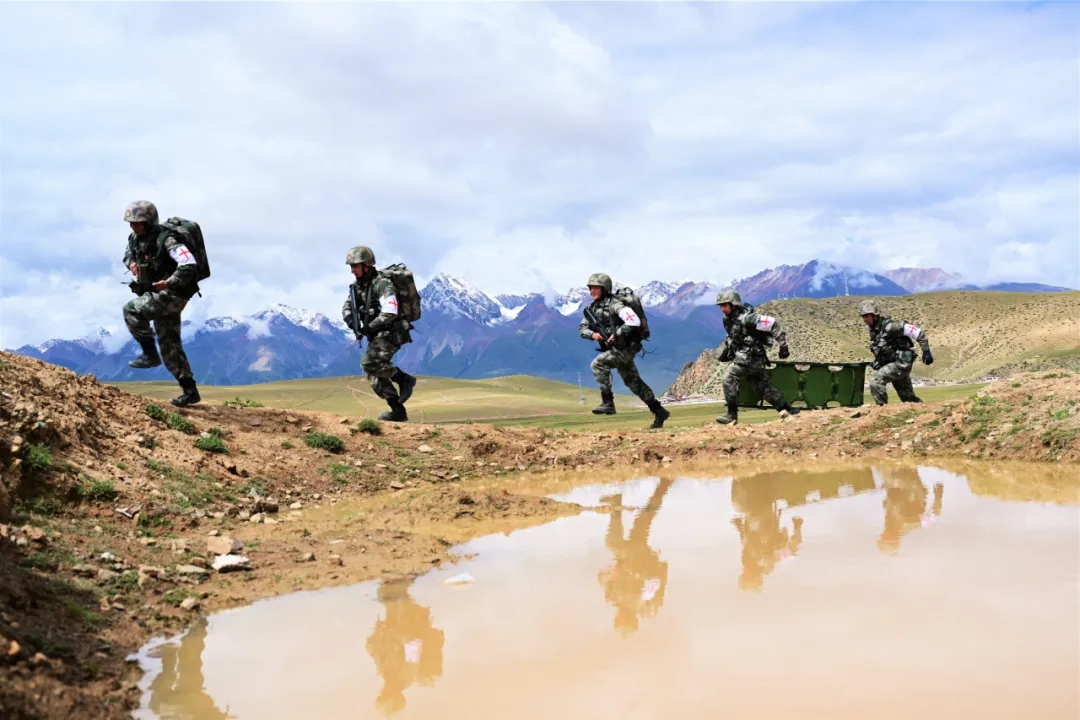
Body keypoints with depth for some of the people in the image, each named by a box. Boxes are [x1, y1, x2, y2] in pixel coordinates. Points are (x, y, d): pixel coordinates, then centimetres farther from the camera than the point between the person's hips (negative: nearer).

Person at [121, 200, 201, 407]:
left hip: (173, 294, -9)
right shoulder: (135, 238, 4)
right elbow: (128, 253, 26)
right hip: (158, 295, 9)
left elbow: (189, 265, -32)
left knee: (131, 310, -22)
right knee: (169, 345, 10)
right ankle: (190, 391, 15)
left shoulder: (165, 239, -22)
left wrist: (169, 283, -36)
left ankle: (150, 354, -6)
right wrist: (131, 263, 4)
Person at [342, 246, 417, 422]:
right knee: (375, 374, 7)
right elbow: (346, 308, 16)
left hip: (391, 333, -9)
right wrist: (351, 320, -6)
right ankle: (398, 411, 12)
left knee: (369, 364, -24)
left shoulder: (381, 284, -19)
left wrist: (368, 328, -22)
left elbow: (390, 313, -29)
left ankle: (404, 379, -5)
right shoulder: (358, 285, 8)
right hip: (377, 335, 9)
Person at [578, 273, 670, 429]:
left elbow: (634, 321, -28)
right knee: (634, 383, 12)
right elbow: (582, 328, 10)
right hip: (615, 349, 9)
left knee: (598, 364, -23)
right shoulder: (592, 307, 7)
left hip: (626, 347, -9)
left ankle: (608, 403, -18)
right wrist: (592, 334, -11)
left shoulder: (613, 304, -18)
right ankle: (659, 412, 21)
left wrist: (617, 334, -22)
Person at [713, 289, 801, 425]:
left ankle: (732, 416, -12)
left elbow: (773, 324, -17)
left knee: (729, 380, -16)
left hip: (751, 356, -9)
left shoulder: (747, 318, -20)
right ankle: (788, 409, 22)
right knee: (763, 386, 13)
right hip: (742, 356, 9)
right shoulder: (727, 320, 6)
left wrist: (783, 345, -15)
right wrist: (725, 350, 13)